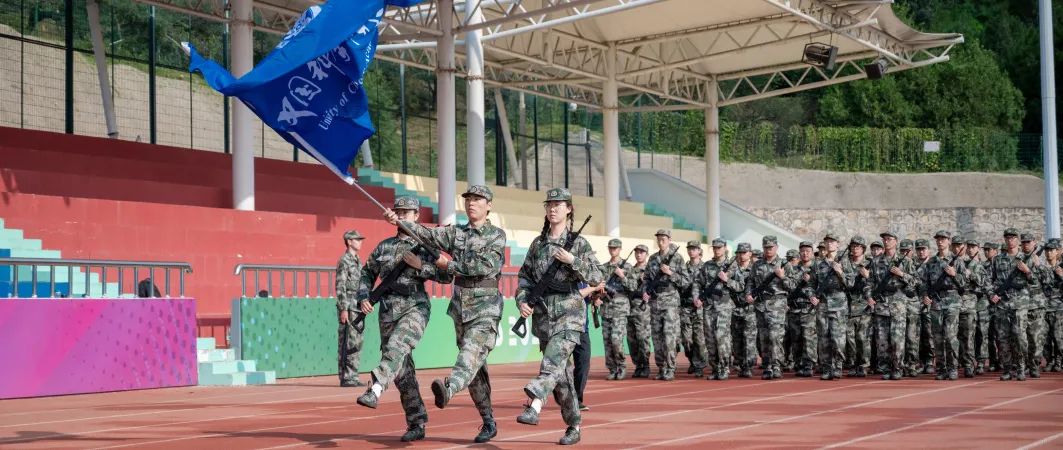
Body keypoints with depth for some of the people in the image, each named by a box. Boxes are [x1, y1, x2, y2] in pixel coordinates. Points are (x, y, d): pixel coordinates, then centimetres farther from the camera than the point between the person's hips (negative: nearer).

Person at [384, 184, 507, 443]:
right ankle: (488, 423, 16)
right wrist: (398, 222, -16)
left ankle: (449, 388, -54)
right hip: (460, 307, 5)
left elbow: (486, 265, -15)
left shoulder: (497, 236, -1)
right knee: (476, 368, 8)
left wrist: (449, 264, -10)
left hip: (485, 308, -5)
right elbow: (427, 234, -1)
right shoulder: (456, 234, 12)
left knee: (472, 353, -28)